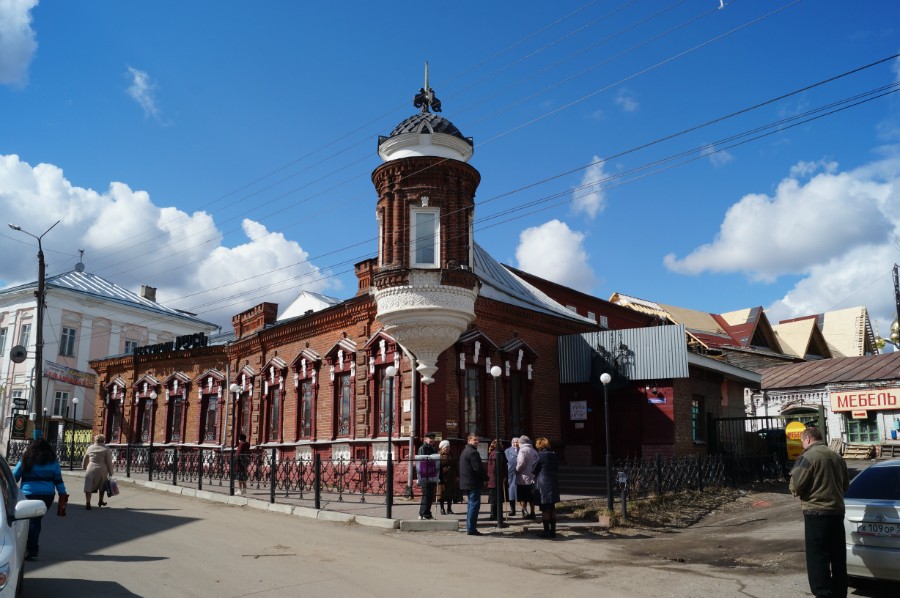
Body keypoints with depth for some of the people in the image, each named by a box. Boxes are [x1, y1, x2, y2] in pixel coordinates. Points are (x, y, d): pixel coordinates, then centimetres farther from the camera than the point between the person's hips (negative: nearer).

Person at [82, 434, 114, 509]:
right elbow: (109, 463, -1)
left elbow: (85, 460, 19)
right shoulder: (106, 450, 0)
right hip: (102, 470, -1)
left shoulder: (90, 448, 10)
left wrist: (84, 468, 33)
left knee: (89, 487, 3)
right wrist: (110, 472, 5)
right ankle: (100, 501, 27)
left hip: (91, 470, 1)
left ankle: (87, 503, -8)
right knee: (102, 486, 19)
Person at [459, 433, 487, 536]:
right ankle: (471, 529, -6)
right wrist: (485, 477, -7)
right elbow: (478, 468, -21)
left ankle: (469, 527, 21)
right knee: (474, 505, -6)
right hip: (474, 483, -11)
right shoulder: (473, 452, -16)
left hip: (467, 482, 11)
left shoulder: (465, 451, 17)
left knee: (471, 505, 17)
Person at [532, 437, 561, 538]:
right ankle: (553, 531, 14)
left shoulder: (541, 455, -12)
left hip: (543, 485, -6)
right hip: (554, 484, 6)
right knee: (552, 508, 11)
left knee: (545, 509, 0)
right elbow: (557, 469, 13)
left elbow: (533, 470, -6)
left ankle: (546, 531, 1)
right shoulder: (553, 455, 6)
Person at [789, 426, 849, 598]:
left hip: (816, 513, -8)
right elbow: (845, 485, 20)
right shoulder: (837, 457, 11)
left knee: (817, 558, -2)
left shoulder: (809, 456, -13)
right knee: (838, 556, 15)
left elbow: (796, 485, -15)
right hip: (837, 511, 8)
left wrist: (796, 490, 6)